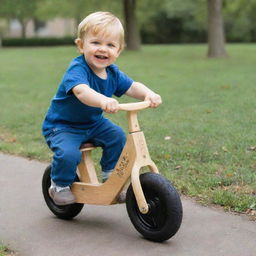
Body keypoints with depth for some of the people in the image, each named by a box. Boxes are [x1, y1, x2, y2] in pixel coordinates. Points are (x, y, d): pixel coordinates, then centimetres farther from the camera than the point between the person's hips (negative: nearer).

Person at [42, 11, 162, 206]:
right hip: (62, 126, -7)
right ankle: (60, 186, 0)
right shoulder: (77, 69, -28)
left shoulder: (112, 73, -3)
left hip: (93, 123, 7)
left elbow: (132, 87, -3)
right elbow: (81, 91, -47)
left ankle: (110, 176, 11)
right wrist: (103, 100, -68)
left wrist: (149, 94, -26)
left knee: (117, 136, -10)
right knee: (68, 154, -29)